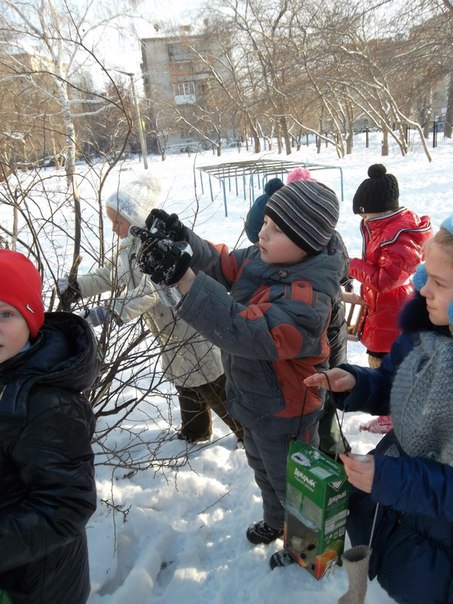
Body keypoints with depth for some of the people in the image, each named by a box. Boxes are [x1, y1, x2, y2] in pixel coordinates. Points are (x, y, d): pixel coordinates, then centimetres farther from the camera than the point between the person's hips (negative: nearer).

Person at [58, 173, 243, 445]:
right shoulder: (131, 247, 4)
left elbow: (151, 289, -38)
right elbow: (109, 274, 11)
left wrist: (111, 311, -43)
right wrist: (77, 287, -2)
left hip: (196, 331, -9)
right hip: (173, 334, 10)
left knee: (217, 390, 3)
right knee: (186, 386, 25)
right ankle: (196, 431, 45)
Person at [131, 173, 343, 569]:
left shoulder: (308, 294, -36)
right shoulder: (262, 258, -10)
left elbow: (250, 332, -47)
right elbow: (222, 265, -1)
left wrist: (182, 276, -54)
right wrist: (181, 240, -23)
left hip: (284, 414, -8)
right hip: (255, 398, 8)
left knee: (290, 483, 20)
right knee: (263, 468, 32)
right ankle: (276, 521, 62)